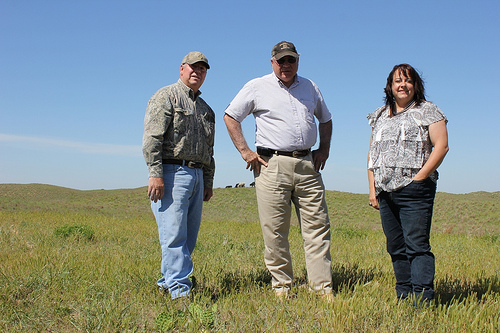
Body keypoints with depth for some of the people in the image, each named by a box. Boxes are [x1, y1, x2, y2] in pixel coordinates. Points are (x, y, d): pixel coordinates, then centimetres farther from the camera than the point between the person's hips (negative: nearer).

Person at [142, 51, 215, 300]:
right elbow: (152, 137, -11)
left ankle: (167, 281, 17)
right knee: (174, 234, -10)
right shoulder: (166, 97, 1)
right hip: (172, 172, -7)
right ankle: (179, 289, -9)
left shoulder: (205, 109, 24)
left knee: (189, 236, 7)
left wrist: (208, 182, 19)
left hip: (196, 175, 8)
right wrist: (155, 174, -19)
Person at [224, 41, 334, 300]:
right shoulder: (257, 87, 6)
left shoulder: (310, 87, 18)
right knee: (275, 230, -3)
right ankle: (281, 286, 10)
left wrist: (324, 149, 16)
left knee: (318, 226, 0)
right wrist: (244, 151, -1)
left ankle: (322, 287, 6)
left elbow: (325, 119, 30)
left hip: (307, 164, 4)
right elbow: (230, 117, 8)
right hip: (272, 164, -3)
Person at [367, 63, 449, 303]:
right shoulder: (380, 115, 20)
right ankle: (404, 298, 16)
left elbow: (441, 146, -5)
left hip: (414, 191, -5)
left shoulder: (427, 111, 4)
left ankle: (423, 299, -7)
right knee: (396, 248, 8)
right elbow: (372, 153, 19)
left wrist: (419, 177, -13)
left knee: (417, 245, -10)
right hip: (385, 192, 6)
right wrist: (372, 189, 11)